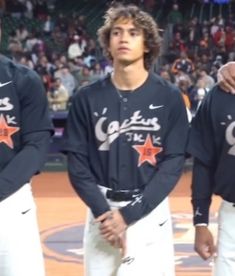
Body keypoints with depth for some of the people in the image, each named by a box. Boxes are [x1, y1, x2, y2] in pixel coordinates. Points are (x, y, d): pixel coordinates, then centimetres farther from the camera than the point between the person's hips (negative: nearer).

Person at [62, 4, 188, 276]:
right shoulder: (87, 98, 2)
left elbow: (173, 164, -5)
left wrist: (128, 215, -13)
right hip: (102, 212, 2)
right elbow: (77, 163, 2)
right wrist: (103, 211, -12)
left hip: (150, 213, -1)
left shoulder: (169, 98, -2)